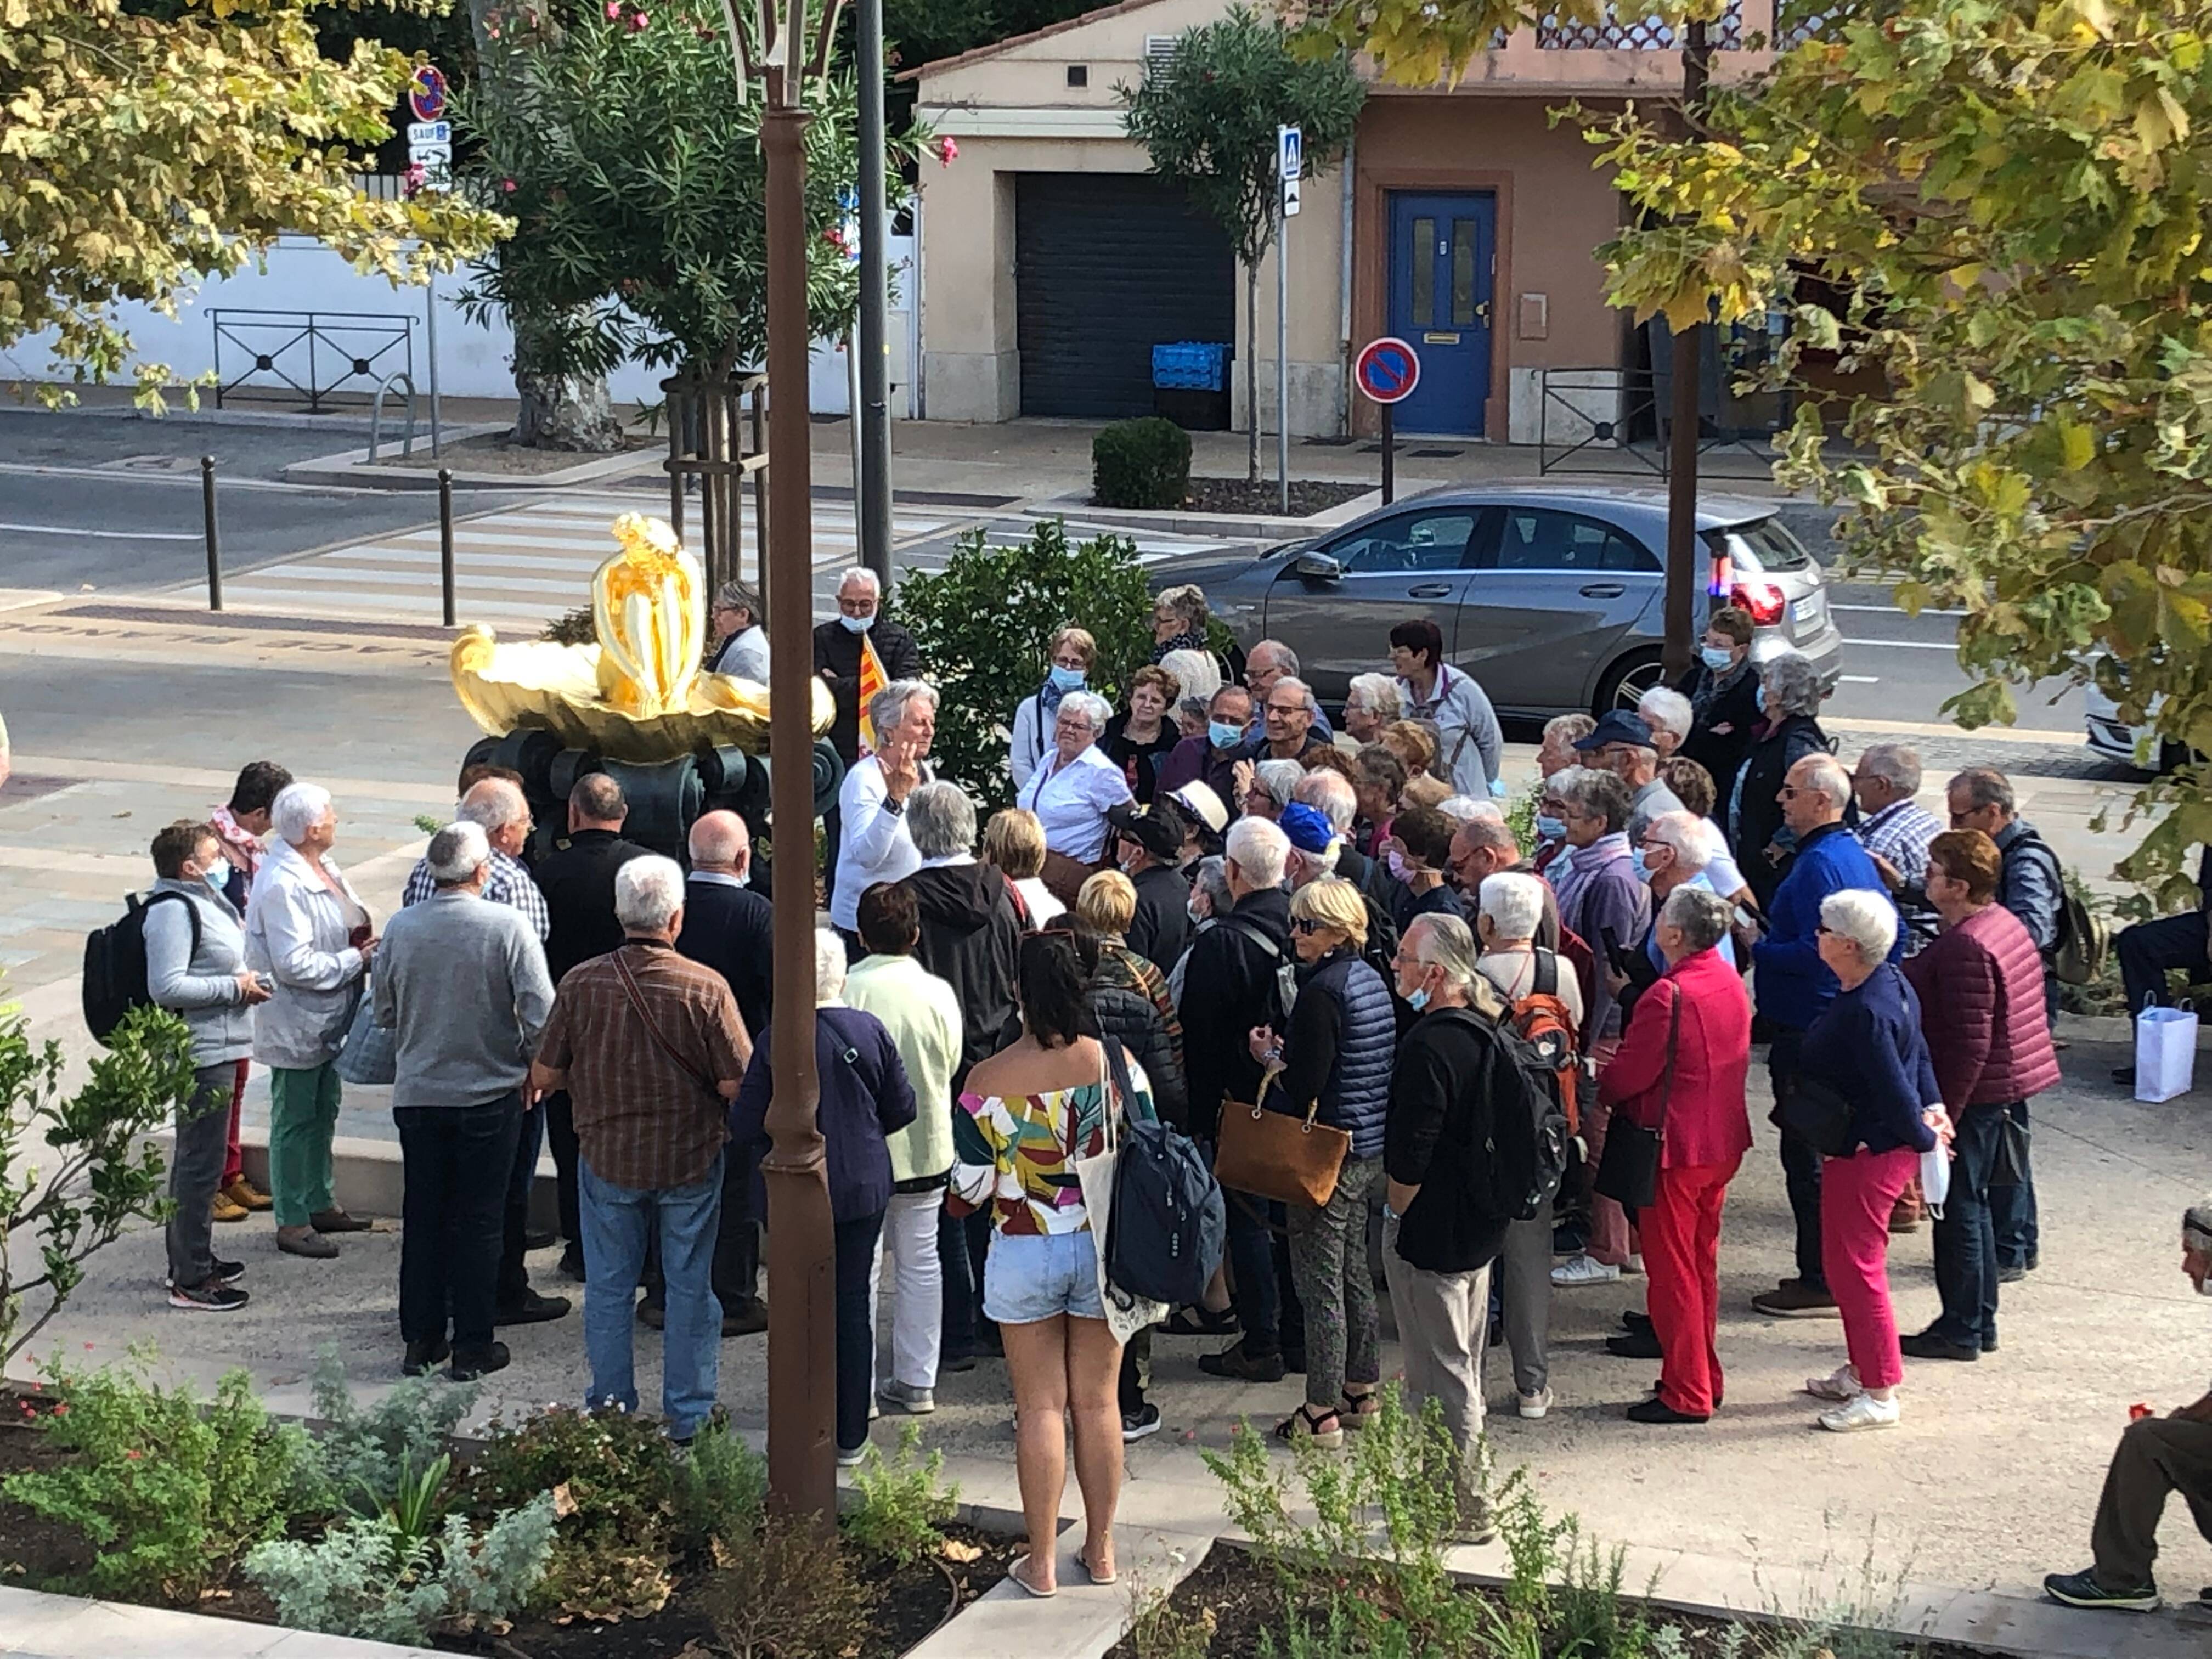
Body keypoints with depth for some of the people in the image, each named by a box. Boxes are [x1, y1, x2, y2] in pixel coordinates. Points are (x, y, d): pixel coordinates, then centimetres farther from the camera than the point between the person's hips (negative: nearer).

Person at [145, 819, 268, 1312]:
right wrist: (235, 988, -20)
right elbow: (167, 987, -27)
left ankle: (192, 1259, 33)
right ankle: (190, 1280, -1)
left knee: (196, 1157, 20)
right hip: (202, 1052, -11)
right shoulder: (173, 910, -20)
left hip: (216, 1049, 11)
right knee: (201, 1164, -6)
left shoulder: (203, 899, 13)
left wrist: (242, 980, 8)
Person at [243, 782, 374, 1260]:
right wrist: (355, 960, -20)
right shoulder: (282, 886, -25)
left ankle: (319, 1204, 34)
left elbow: (347, 927, 21)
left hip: (328, 1020, 10)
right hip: (296, 1026, -10)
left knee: (323, 1116, 20)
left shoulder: (323, 868, 5)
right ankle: (292, 1223, 11)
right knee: (295, 1122, 1)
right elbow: (295, 965, -28)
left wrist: (366, 946, 0)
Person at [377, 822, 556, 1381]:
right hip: (489, 1093, -3)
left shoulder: (400, 928, -3)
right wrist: (531, 1063, 4)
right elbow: (541, 1013, -14)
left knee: (422, 1215, 12)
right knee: (479, 1220, 5)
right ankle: (472, 1346, 8)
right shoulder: (508, 926, -14)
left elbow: (383, 1011, 7)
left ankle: (420, 1340, 17)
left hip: (416, 1093, 3)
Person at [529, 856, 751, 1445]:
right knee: (689, 1288, 11)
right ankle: (687, 1415, 18)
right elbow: (737, 1086, -15)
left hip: (607, 1156, 1)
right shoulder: (705, 988, -16)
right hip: (690, 1156, -1)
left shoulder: (579, 984, -11)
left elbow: (544, 1075, -3)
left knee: (608, 1288, 14)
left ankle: (611, 1408, 22)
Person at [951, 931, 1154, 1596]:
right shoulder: (1119, 1065, -8)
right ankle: (1101, 1549, 22)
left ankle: (1042, 1560, 12)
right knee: (1098, 1402, 12)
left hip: (1023, 1255, -2)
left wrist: (959, 1198, 16)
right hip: (1103, 1249, 2)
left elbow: (971, 1186, -7)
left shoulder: (988, 1081, -13)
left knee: (1040, 1407, 6)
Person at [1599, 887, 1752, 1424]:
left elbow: (1628, 1076, -18)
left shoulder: (1668, 996, -24)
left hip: (1675, 1147, -8)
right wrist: (1627, 1060, 13)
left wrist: (1602, 1085, 5)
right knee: (1702, 1262, 19)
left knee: (1672, 1269, 1)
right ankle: (1705, 1378, 27)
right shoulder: (1731, 982, 4)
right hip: (1723, 1142, 8)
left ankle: (1686, 1394, 6)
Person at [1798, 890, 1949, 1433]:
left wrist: (1924, 1138, -11)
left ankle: (1880, 1394, 9)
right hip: (1881, 1145, 11)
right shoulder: (1890, 983, 3)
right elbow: (1917, 1051, 12)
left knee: (1855, 1266, 0)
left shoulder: (1865, 1012, -28)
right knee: (1846, 1263, 21)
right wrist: (1932, 1107, 5)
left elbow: (1892, 1087, -26)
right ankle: (1861, 1371, 34)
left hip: (1867, 1154, -11)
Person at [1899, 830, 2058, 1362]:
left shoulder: (1965, 948, -24)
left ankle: (1961, 1330, 9)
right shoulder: (2005, 923, 7)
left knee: (1958, 1209, 0)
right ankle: (1981, 1323, 26)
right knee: (1973, 1205, 18)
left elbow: (1969, 1043, -26)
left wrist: (1942, 1112, -22)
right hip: (2001, 1087, 10)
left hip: (1973, 1092, -10)